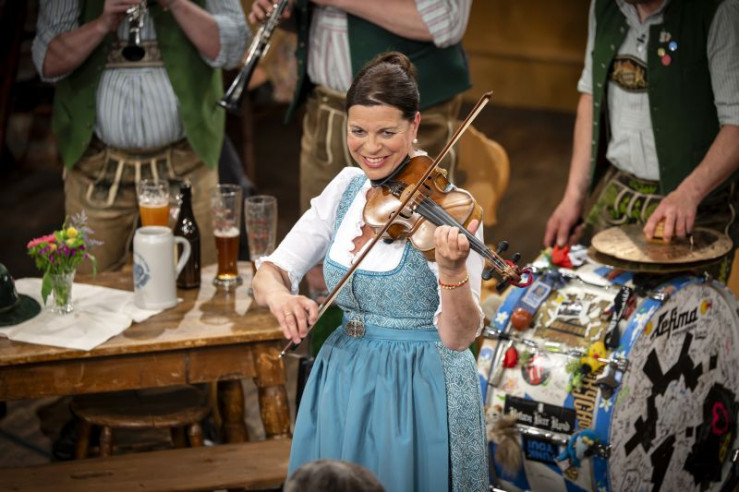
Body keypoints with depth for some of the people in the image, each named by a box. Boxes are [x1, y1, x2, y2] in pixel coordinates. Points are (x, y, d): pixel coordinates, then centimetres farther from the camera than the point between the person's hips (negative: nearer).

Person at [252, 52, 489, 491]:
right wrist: (278, 295, -22)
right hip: (340, 388, 5)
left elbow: (459, 338, -21)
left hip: (419, 396, -5)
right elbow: (272, 271, 0)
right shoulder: (347, 187, 2)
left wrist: (452, 270, -40)